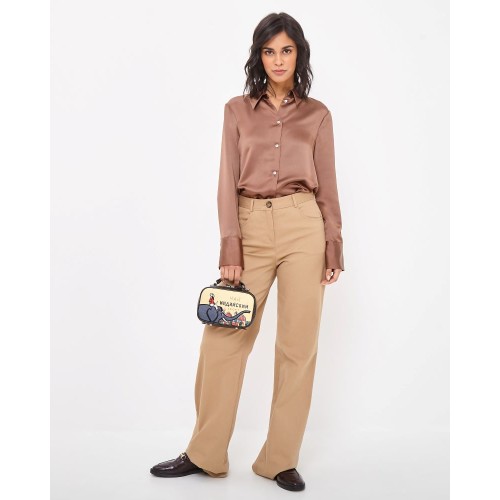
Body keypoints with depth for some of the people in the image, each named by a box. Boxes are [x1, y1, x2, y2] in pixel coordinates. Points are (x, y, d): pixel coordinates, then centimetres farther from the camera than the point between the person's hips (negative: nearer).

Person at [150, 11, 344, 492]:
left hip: (304, 228, 0)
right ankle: (204, 453, 17)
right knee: (223, 339, 0)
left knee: (298, 344, 1)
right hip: (251, 228, 0)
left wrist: (333, 246, 1)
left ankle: (280, 459, 15)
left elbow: (327, 185, 9)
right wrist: (230, 248, -7)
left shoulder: (317, 114, 9)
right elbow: (228, 180, 2)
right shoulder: (237, 110, 9)